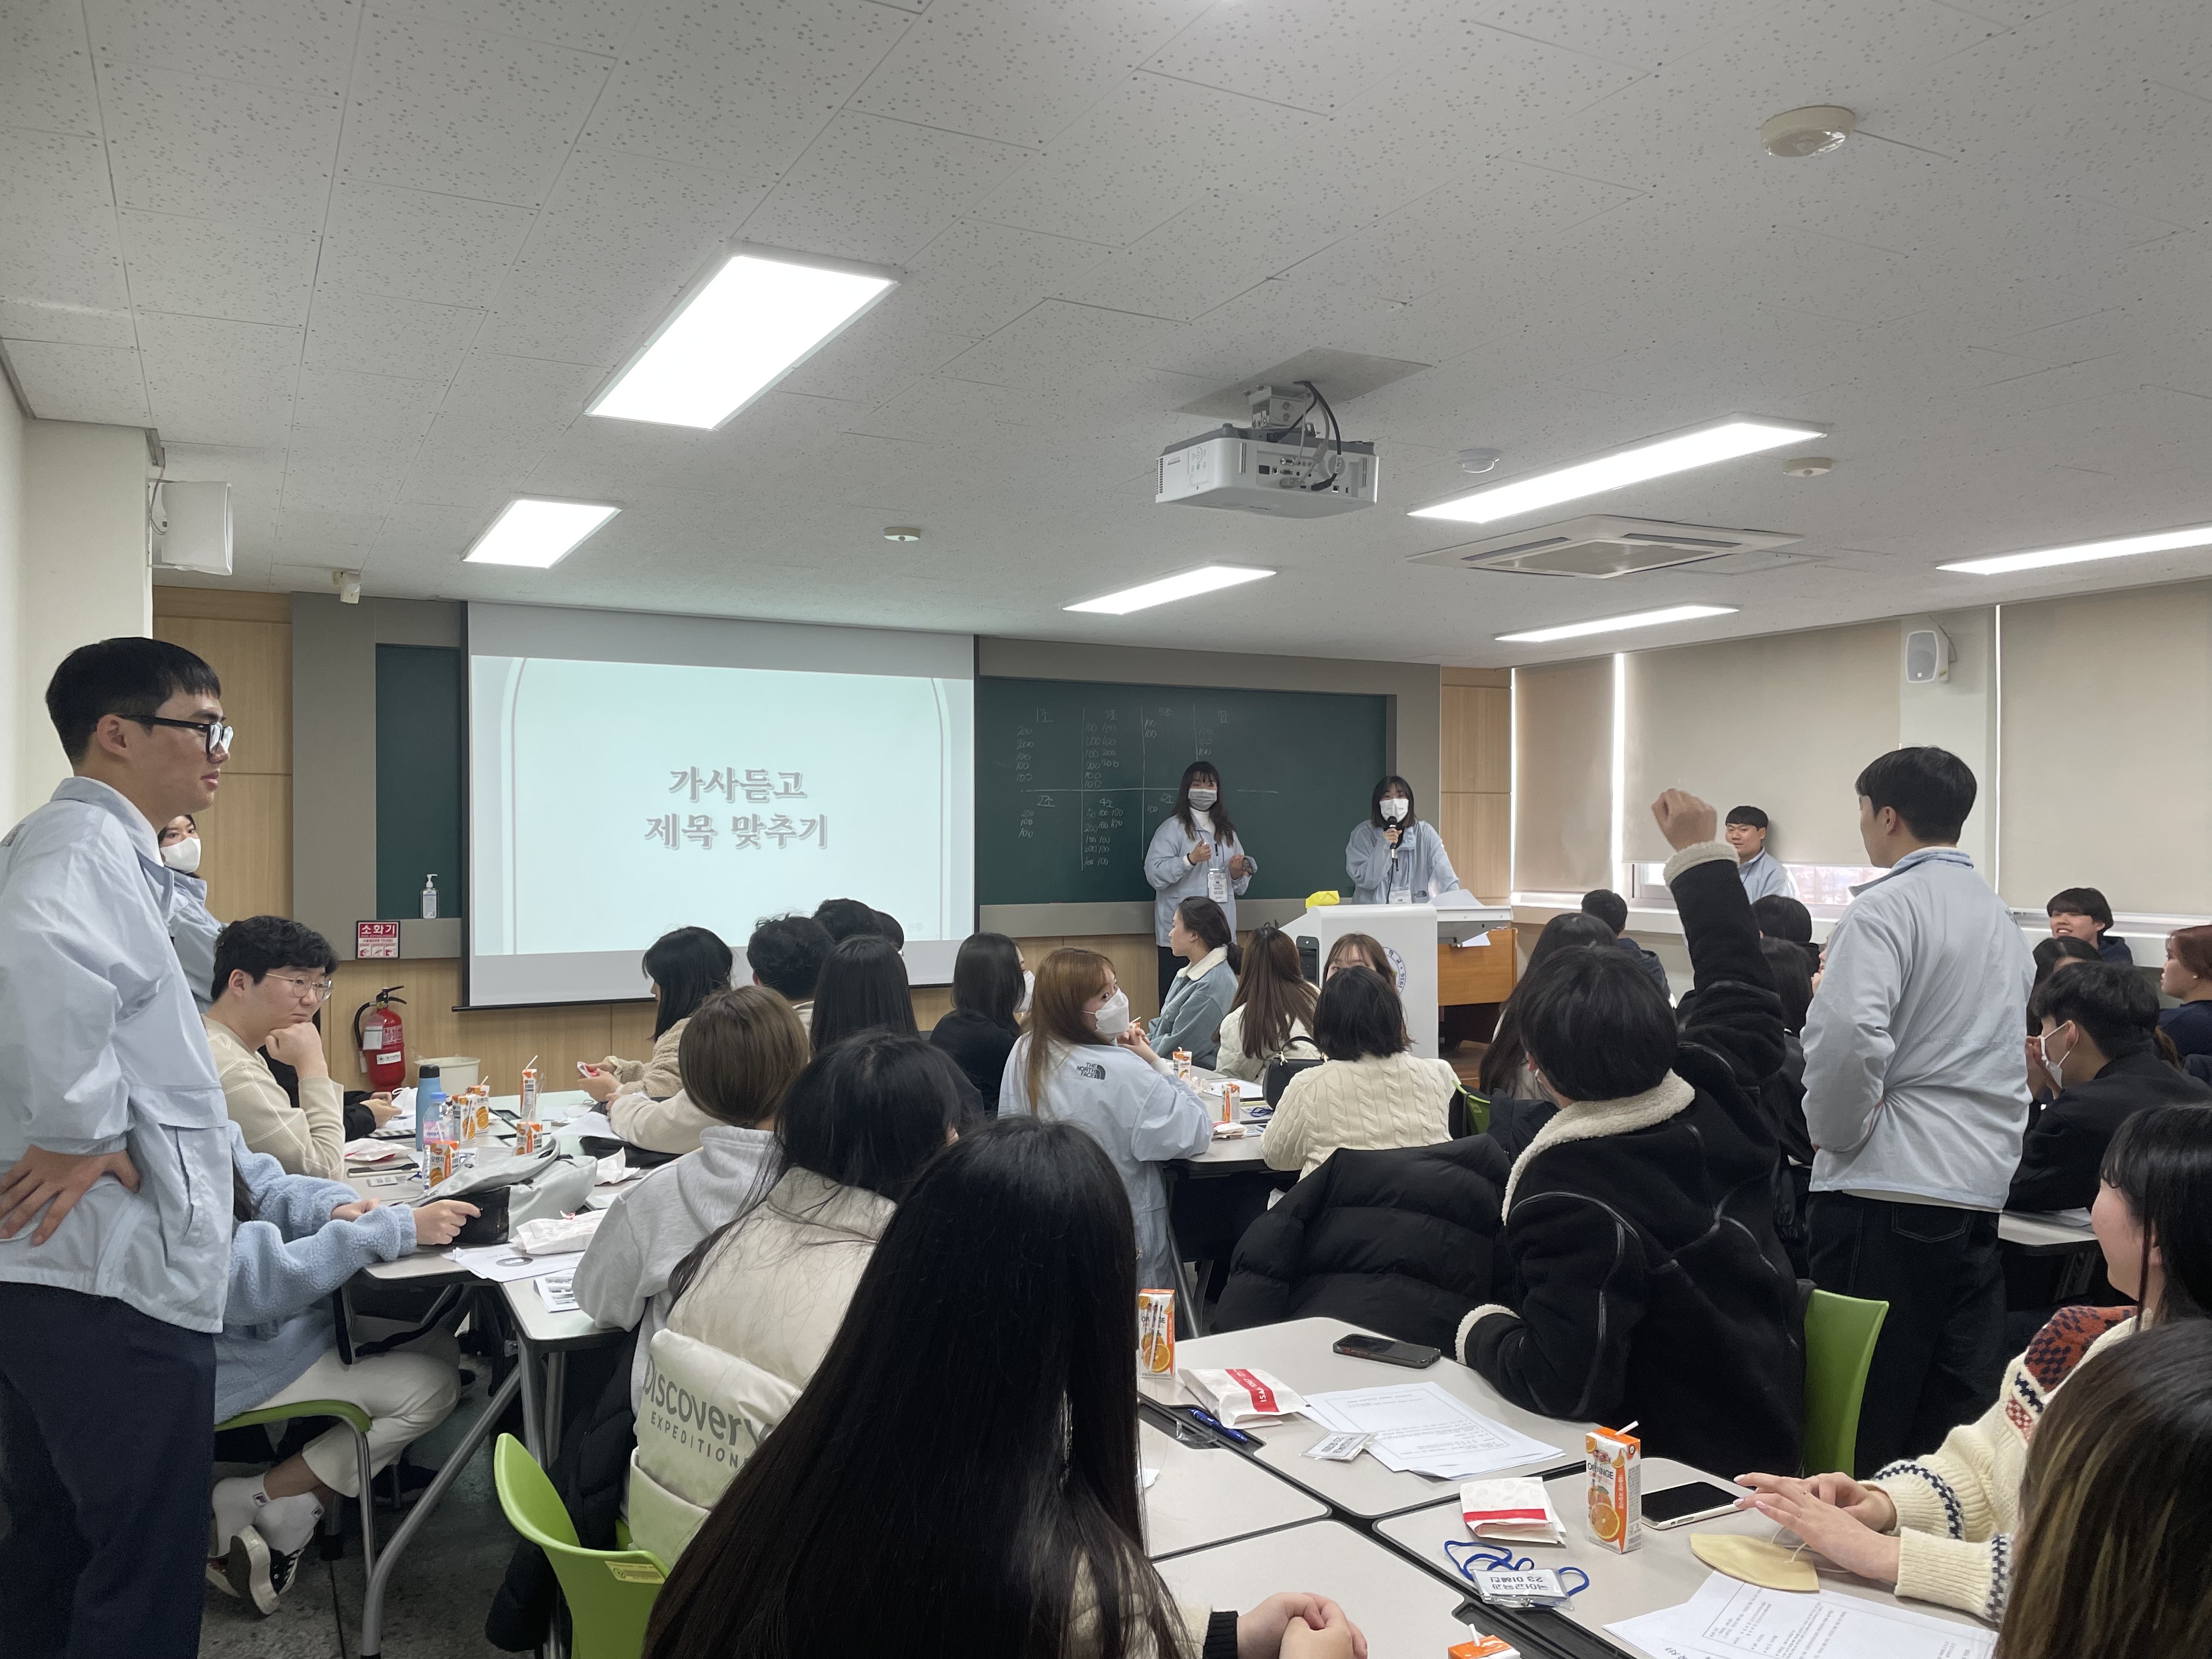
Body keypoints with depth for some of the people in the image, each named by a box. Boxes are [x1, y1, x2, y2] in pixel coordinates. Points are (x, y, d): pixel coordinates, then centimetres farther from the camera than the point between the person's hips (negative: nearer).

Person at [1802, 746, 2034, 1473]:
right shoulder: (2001, 915, 16)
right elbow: (2016, 1048, 20)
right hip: (1985, 1185, 8)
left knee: (1866, 1416, 0)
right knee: (1957, 1399, 13)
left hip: (1888, 1187, -8)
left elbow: (1847, 1036, -23)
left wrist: (1833, 1134, -9)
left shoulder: (1887, 907, -10)